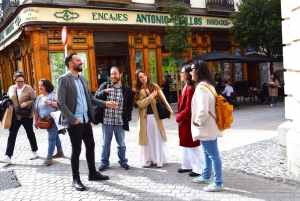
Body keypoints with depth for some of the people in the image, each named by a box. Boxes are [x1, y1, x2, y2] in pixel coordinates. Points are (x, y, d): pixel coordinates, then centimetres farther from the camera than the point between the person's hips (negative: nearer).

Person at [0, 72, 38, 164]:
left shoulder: (28, 88, -6)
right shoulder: (11, 88, 7)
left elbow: (35, 100, -7)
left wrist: (26, 103, -21)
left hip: (26, 116, -3)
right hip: (14, 116, 3)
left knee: (30, 133, 12)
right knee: (12, 135, -1)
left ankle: (34, 152, 28)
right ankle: (8, 156, 1)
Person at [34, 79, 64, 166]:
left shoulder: (53, 95, -8)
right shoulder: (39, 97, 13)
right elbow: (36, 110, 14)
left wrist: (50, 102, -25)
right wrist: (36, 121, 11)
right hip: (45, 121, 7)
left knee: (51, 137, -9)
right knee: (55, 136, 17)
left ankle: (49, 157, -7)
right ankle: (60, 152, 29)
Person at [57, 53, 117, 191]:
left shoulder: (82, 79, 12)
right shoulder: (64, 79, -11)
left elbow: (90, 98, 16)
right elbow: (61, 102, -16)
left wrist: (105, 104, 4)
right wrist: (73, 119, -19)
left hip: (86, 120, 7)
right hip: (74, 122, -7)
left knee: (90, 146, 14)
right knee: (76, 150, 3)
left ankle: (92, 173, 30)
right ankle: (76, 179, 18)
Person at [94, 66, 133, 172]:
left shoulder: (126, 89, 1)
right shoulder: (104, 85, 2)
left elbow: (130, 104, 6)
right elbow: (96, 97, -7)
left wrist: (128, 117, -2)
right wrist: (104, 92, -25)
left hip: (120, 121, 0)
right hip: (106, 121, 0)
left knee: (121, 144, 13)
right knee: (105, 143, 11)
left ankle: (123, 161, 29)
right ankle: (104, 162, 25)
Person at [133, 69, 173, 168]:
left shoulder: (154, 86, 2)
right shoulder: (137, 90, 0)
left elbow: (163, 99, -3)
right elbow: (140, 104, -12)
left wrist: (170, 110, -9)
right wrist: (151, 96, -16)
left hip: (155, 116, 0)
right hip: (144, 118, 0)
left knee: (158, 139, 5)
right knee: (147, 139, 8)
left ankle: (159, 160, 16)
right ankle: (148, 160, 20)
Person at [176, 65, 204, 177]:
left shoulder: (190, 88, -21)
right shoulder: (186, 87, 10)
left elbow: (189, 108, -23)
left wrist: (179, 117, -12)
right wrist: (180, 117, 6)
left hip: (189, 121, -10)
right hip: (185, 121, 10)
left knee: (193, 145, 2)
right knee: (185, 144, 18)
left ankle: (199, 169, 14)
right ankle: (187, 165, 31)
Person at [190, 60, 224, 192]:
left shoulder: (201, 87, -22)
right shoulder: (207, 85, 10)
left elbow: (203, 110, -32)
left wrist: (197, 122, -15)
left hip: (206, 127, -10)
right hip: (208, 126, 10)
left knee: (213, 155, 1)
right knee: (207, 153, 21)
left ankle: (218, 183, 12)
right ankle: (205, 177, 36)